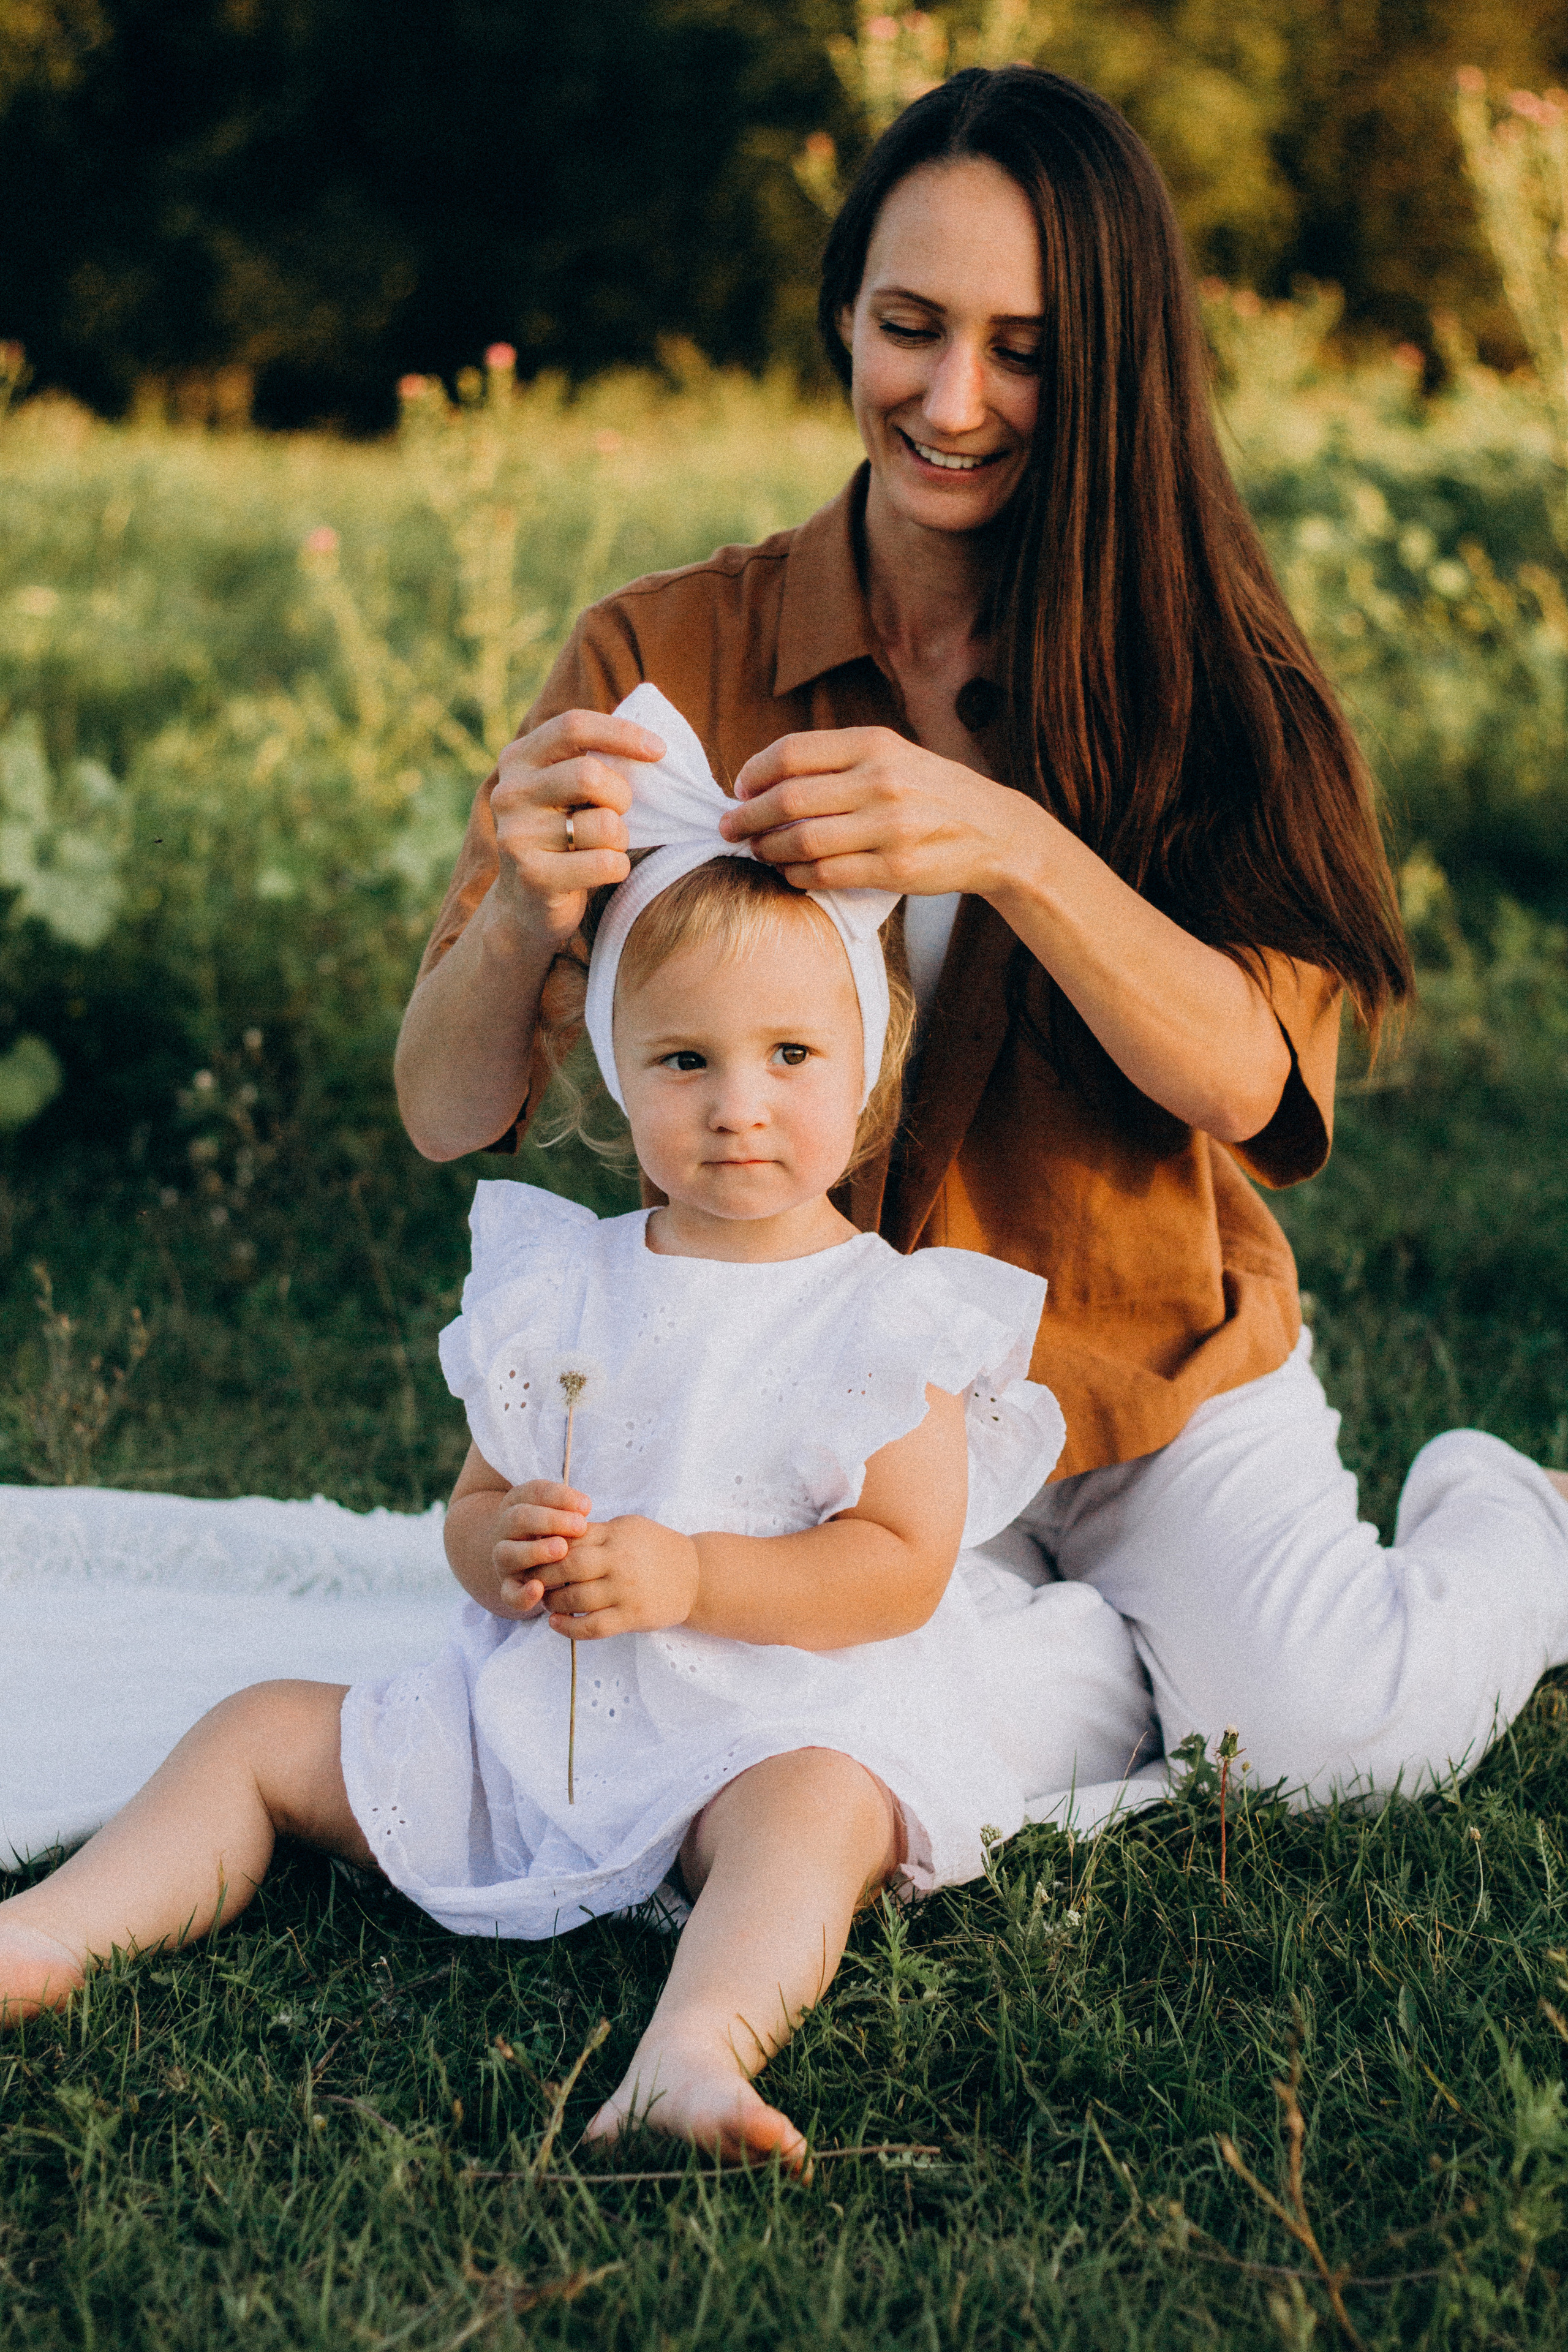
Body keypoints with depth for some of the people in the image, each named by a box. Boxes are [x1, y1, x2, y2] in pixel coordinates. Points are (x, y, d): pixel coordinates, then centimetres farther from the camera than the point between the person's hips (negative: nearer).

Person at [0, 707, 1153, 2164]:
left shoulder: (885, 1316, -4)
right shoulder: (559, 1288, 9)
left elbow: (902, 1566, -11)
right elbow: (475, 1505, 13)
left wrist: (686, 1576, -22)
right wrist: (500, 1546, -12)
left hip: (783, 1726, -6)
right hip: (535, 1718, 6)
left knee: (812, 1811, -39)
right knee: (263, 1734, 3)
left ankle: (694, 2050, -62)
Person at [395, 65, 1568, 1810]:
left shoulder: (1197, 675, -4)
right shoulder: (666, 651, -5)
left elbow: (1242, 1077, -19)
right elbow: (448, 1115, -11)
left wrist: (1014, 847, -37)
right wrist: (524, 916, -33)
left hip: (1152, 1387, -2)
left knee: (1317, 1733, -22)